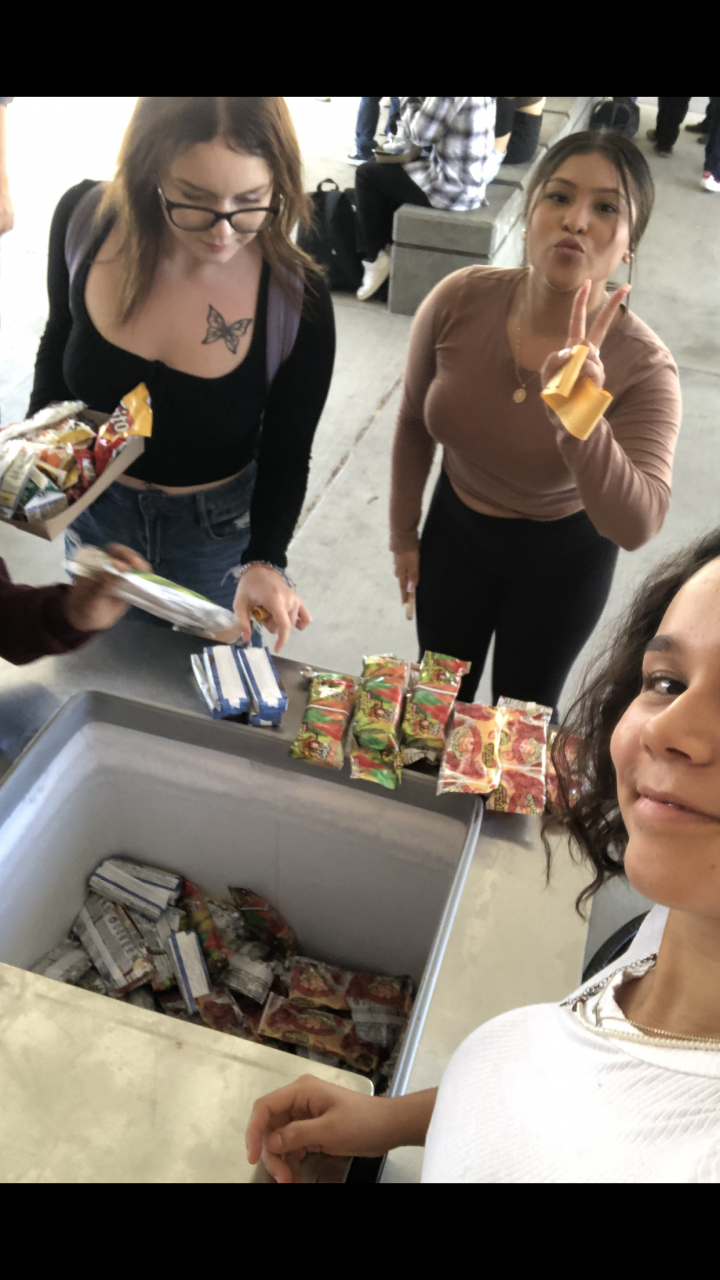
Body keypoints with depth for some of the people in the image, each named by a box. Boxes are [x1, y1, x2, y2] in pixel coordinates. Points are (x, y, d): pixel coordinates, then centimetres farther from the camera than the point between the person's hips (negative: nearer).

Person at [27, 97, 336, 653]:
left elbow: (286, 456, -17)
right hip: (94, 509, 3)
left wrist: (265, 562, -34)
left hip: (217, 527, -2)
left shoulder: (298, 300, -27)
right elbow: (60, 339, 1)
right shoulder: (84, 218, -20)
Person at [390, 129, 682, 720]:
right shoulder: (460, 299, -21)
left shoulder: (643, 366, -27)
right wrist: (404, 534, 6)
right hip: (455, 526, 3)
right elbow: (415, 422, -4)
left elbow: (636, 527, -39)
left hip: (562, 557, -2)